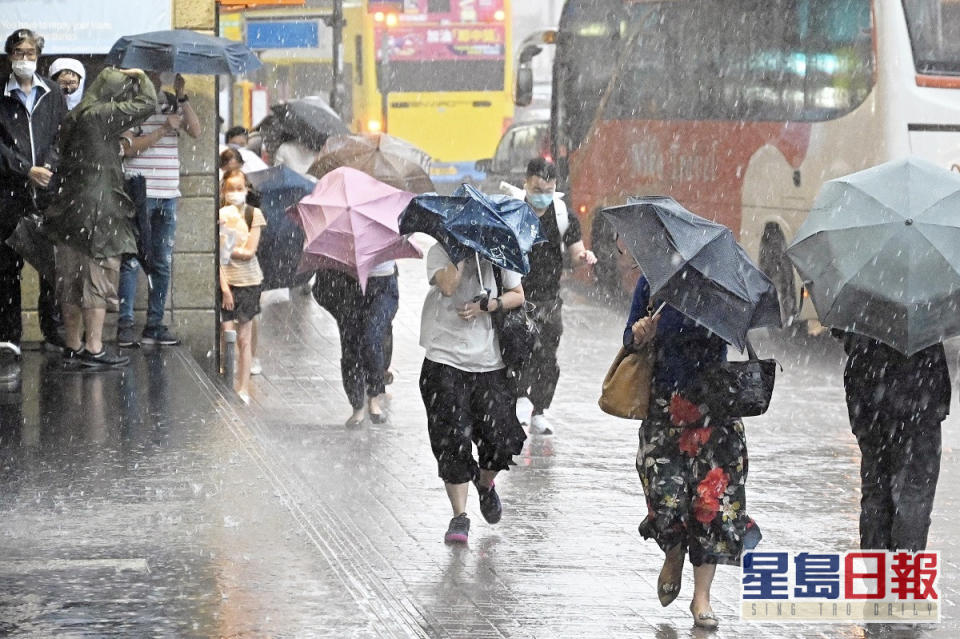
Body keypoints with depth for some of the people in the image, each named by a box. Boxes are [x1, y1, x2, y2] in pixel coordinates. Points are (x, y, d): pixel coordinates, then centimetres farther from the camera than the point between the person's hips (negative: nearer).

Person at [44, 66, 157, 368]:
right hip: (97, 210, -9)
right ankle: (93, 349, -3)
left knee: (72, 281, 12)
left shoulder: (73, 118, 13)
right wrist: (140, 76, 4)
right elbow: (147, 103, -10)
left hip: (69, 207, 9)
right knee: (98, 279, -4)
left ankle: (73, 346, 17)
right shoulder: (99, 115, -13)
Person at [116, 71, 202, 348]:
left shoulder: (172, 104, 10)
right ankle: (125, 324, -6)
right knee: (132, 261, -6)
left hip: (168, 194, 5)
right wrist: (163, 130, -15)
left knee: (163, 263, 7)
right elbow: (129, 147, -10)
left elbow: (196, 131, -2)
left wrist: (183, 97, -10)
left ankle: (155, 324, 11)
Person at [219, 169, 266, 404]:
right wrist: (224, 287, -11)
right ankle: (229, 388, 1)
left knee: (243, 338, 4)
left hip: (249, 281, 0)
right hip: (226, 281, 0)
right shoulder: (219, 215, 1)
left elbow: (249, 252, -5)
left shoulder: (254, 214, 1)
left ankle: (243, 389, 10)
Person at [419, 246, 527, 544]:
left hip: (489, 360, 2)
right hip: (446, 359, -2)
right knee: (453, 438, -8)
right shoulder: (440, 251, -2)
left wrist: (486, 305, -8)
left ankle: (486, 484, 32)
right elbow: (447, 286, -20)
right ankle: (459, 516, 0)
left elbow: (517, 295, 8)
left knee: (500, 437, -3)